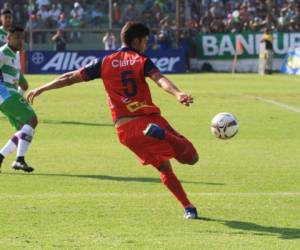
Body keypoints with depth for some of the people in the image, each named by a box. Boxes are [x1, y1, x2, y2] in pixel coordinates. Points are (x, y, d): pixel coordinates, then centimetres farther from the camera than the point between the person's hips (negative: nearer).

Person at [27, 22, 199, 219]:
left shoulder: (105, 63, 12)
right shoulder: (141, 61, 4)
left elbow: (70, 78, 14)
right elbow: (160, 79, -17)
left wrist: (41, 89, 25)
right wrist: (178, 94, -33)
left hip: (125, 128, 4)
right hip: (149, 119, -4)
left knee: (164, 167, 22)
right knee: (191, 158, -9)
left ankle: (188, 207, 12)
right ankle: (158, 132, -34)